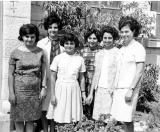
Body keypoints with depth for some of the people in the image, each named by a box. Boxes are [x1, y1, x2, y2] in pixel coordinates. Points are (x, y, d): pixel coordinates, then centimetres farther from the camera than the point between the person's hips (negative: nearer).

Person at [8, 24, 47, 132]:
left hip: (35, 91, 2)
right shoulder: (16, 53, -2)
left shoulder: (40, 52, 3)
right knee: (19, 120, 6)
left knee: (31, 120, 9)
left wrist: (44, 88, 0)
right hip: (19, 90, -1)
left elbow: (44, 71, 6)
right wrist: (11, 92, -6)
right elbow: (10, 74, -2)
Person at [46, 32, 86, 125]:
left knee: (73, 120, 2)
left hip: (74, 89, 1)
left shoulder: (80, 59, 4)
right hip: (60, 89, -1)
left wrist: (83, 93, 7)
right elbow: (53, 77, 1)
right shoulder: (58, 58, -1)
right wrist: (52, 95, -2)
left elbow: (81, 78, 10)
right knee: (60, 120, -1)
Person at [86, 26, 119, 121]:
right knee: (97, 119, 5)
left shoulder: (118, 53, -4)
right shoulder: (99, 54, 14)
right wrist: (91, 93, 15)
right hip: (99, 89, 5)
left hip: (111, 91, -5)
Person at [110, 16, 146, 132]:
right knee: (122, 117, 10)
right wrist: (115, 88, 15)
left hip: (129, 89, -7)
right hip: (119, 88, 7)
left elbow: (139, 72, -14)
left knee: (127, 119, -4)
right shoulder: (122, 49, 15)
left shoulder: (138, 48, -8)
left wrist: (131, 90, -19)